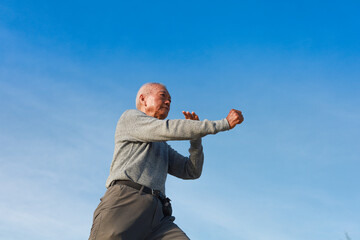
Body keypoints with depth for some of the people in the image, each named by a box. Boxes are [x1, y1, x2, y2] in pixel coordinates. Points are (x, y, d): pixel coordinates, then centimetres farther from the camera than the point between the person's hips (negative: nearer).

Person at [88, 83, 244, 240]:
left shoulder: (162, 147, 38)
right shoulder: (130, 117, 15)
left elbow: (192, 171, 28)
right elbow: (170, 129, -1)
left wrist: (195, 134, 16)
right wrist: (224, 124, 0)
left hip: (155, 217, 7)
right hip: (124, 201, -6)